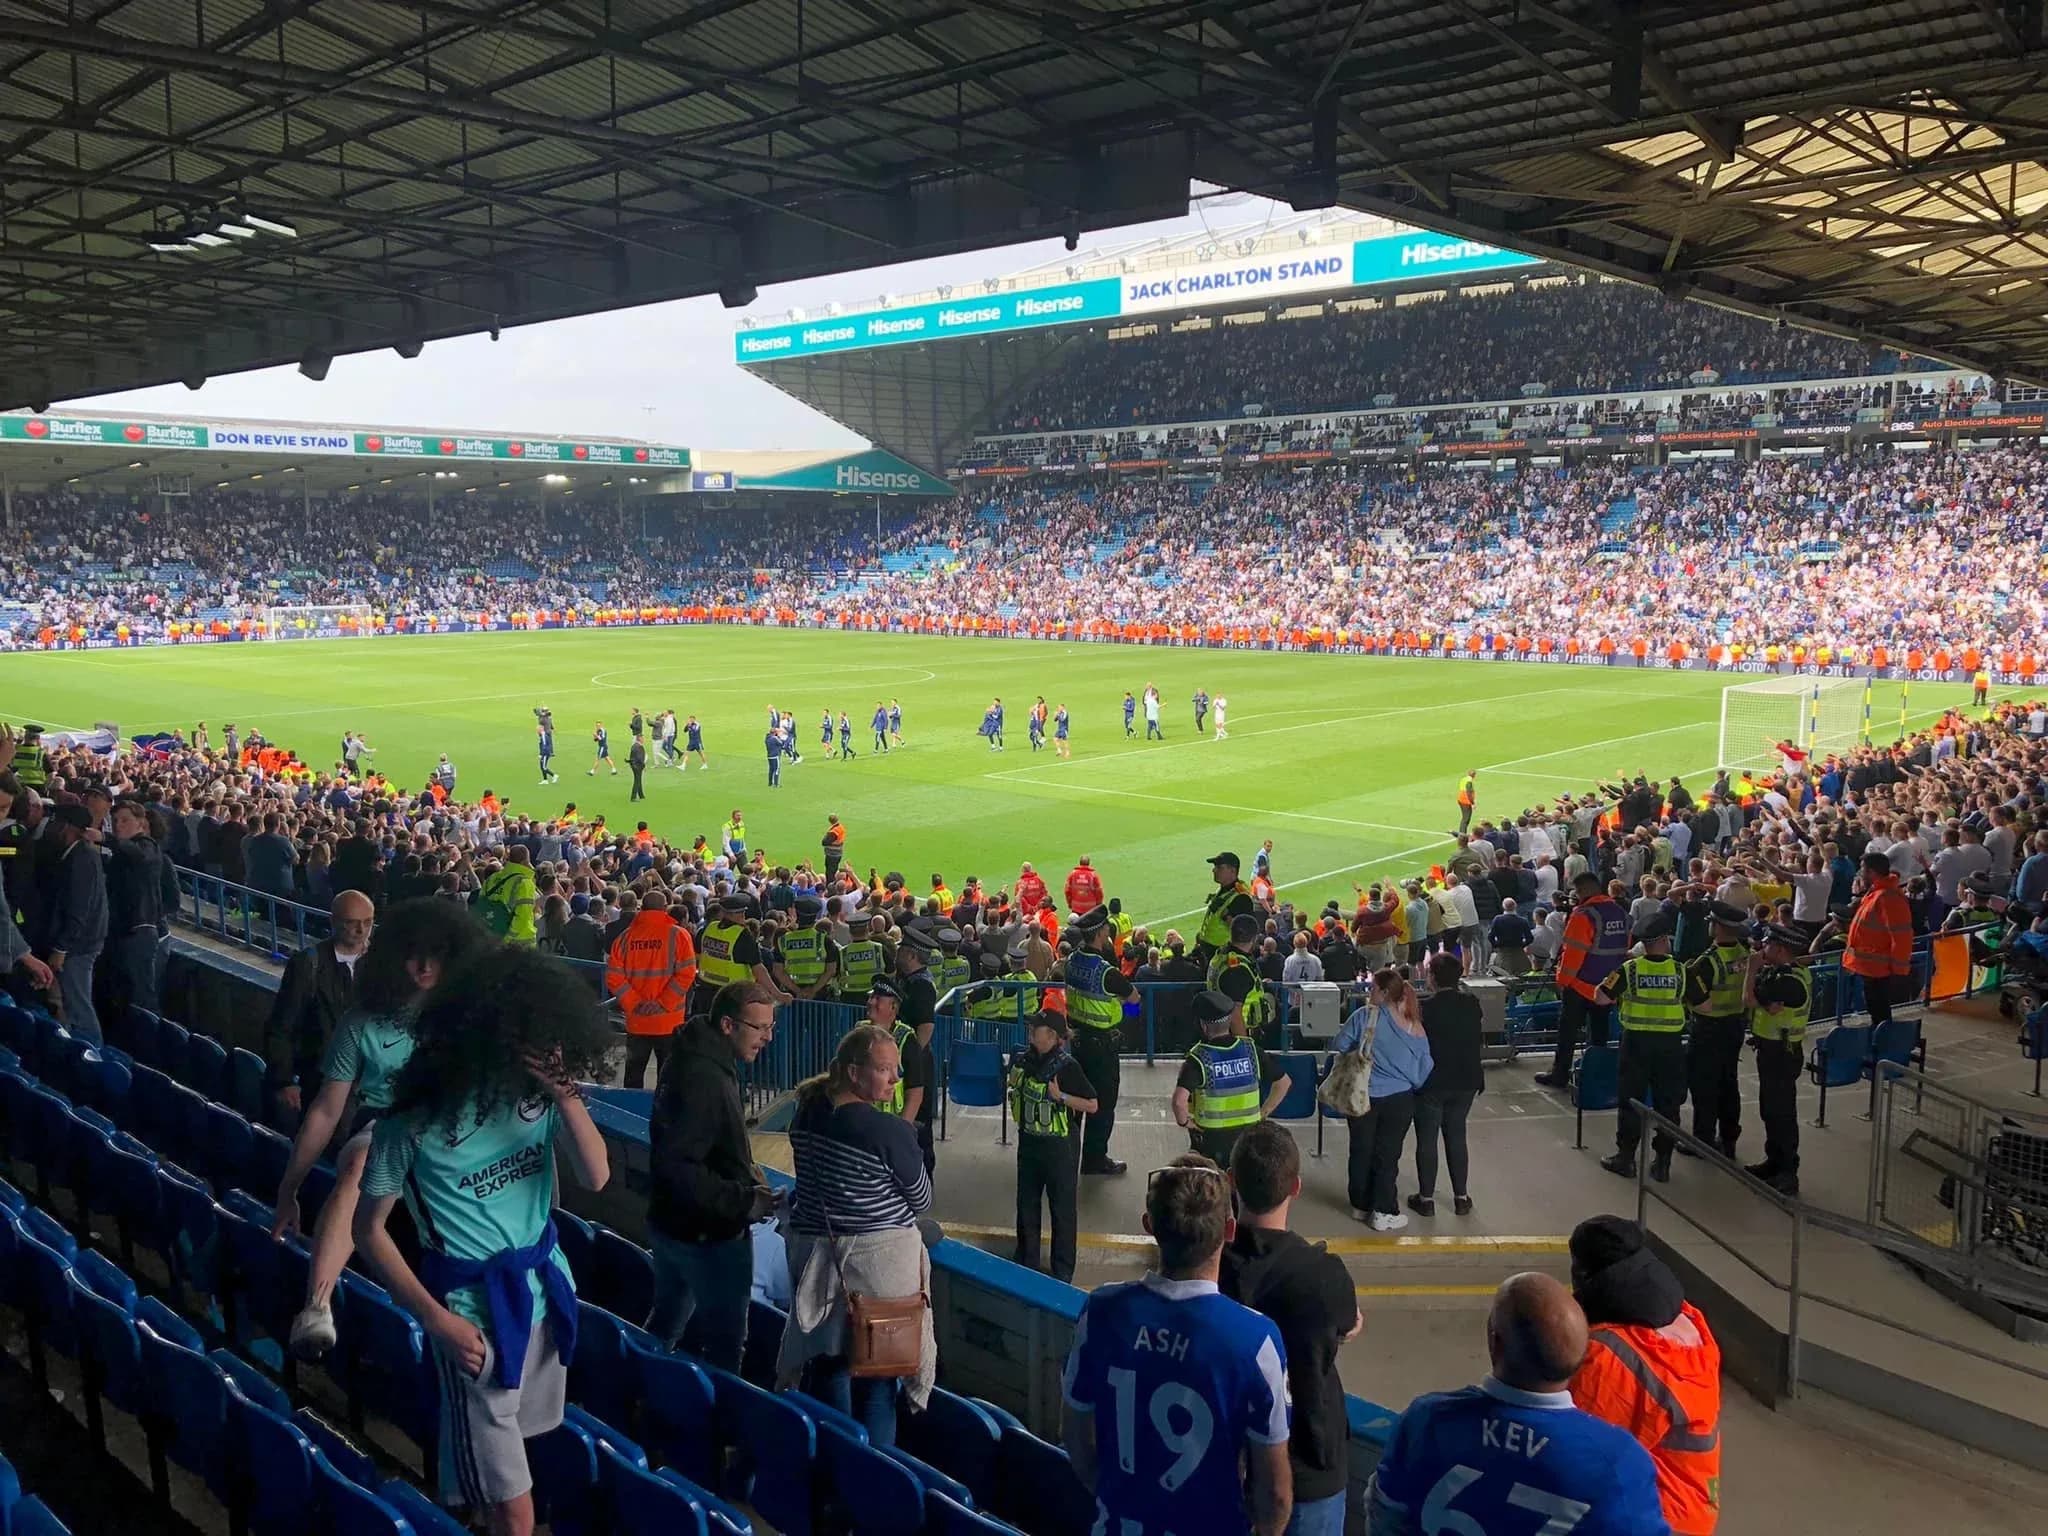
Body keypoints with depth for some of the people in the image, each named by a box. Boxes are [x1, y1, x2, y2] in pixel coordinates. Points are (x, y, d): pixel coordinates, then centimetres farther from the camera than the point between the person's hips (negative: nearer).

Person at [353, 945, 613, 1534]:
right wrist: (434, 1316, -15)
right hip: (475, 1309, -5)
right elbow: (369, 1229, -10)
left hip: (544, 1289, 5)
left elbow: (596, 1176, -10)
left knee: (514, 1443, 25)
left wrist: (567, 1095, -24)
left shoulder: (537, 1091, -5)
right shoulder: (415, 1122, -19)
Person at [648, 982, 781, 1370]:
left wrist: (745, 1172, 7)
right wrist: (743, 1200, -27)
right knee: (724, 1340, 4)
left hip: (671, 1223, 10)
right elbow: (678, 1165, -33)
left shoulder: (695, 1059, 5)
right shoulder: (704, 1079, -28)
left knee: (666, 1324, 26)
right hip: (709, 1235, -10)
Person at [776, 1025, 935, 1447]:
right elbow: (922, 1199, -9)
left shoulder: (807, 1111, -3)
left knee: (826, 1361, 17)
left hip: (816, 1250, 6)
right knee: (876, 1366, 8)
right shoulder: (890, 1131, -22)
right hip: (879, 1258, -6)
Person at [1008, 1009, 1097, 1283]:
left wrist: (1061, 1097, -24)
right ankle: (1026, 1263, 32)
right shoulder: (1023, 1059, 0)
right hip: (1029, 1140, 6)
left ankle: (1063, 1270, 18)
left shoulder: (1067, 1066, -18)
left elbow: (1092, 1105, -15)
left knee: (1063, 1208, 6)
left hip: (1059, 1145, -6)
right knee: (1026, 1204, 17)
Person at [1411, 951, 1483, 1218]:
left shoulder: (1425, 1008, -17)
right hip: (1465, 1082, 5)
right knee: (1456, 1136, 15)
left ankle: (1426, 1198, 11)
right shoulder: (1472, 1004, -2)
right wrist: (1478, 1076, 19)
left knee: (1427, 1139, 6)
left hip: (1431, 1083, -4)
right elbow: (1481, 1042, 7)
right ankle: (1461, 1197, 18)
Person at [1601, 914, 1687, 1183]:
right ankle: (1662, 1163, 14)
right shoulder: (1679, 971, -6)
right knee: (1667, 1102, 10)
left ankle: (1626, 1158, 13)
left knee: (1631, 1100, 9)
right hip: (1670, 1043, 1)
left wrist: (1620, 997, 10)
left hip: (1636, 1041, -1)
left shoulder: (1630, 969, -9)